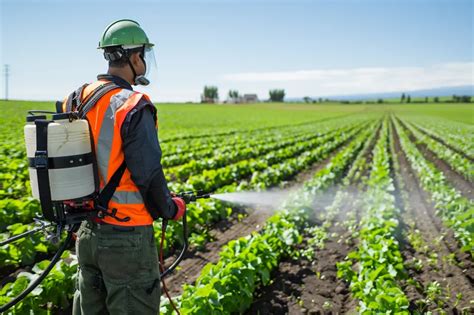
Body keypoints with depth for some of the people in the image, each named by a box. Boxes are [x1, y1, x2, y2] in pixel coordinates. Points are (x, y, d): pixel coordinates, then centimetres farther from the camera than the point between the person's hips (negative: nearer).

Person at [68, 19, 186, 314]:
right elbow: (148, 175, -20)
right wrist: (172, 209, -2)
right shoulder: (134, 107, -19)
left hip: (87, 232, 8)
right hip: (127, 238, -8)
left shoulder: (74, 101, 5)